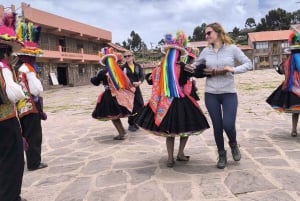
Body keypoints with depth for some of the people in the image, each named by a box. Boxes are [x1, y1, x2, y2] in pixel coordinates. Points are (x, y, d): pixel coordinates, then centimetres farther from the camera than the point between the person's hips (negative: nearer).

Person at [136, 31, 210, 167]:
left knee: (168, 129, 11)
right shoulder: (183, 67, -11)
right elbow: (199, 73, -9)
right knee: (185, 127, 13)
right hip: (180, 102, -4)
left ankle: (170, 158, 13)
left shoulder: (161, 68, 2)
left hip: (164, 102, 5)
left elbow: (150, 80, 15)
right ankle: (180, 154, 18)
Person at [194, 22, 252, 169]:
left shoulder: (232, 48, -4)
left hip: (229, 93, -2)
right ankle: (221, 154, 26)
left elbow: (248, 64, -3)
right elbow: (196, 66, 15)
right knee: (217, 126, 6)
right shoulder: (206, 51, 4)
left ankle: (233, 144, 25)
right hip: (210, 94, 2)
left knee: (228, 124, -11)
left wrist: (233, 70, -18)